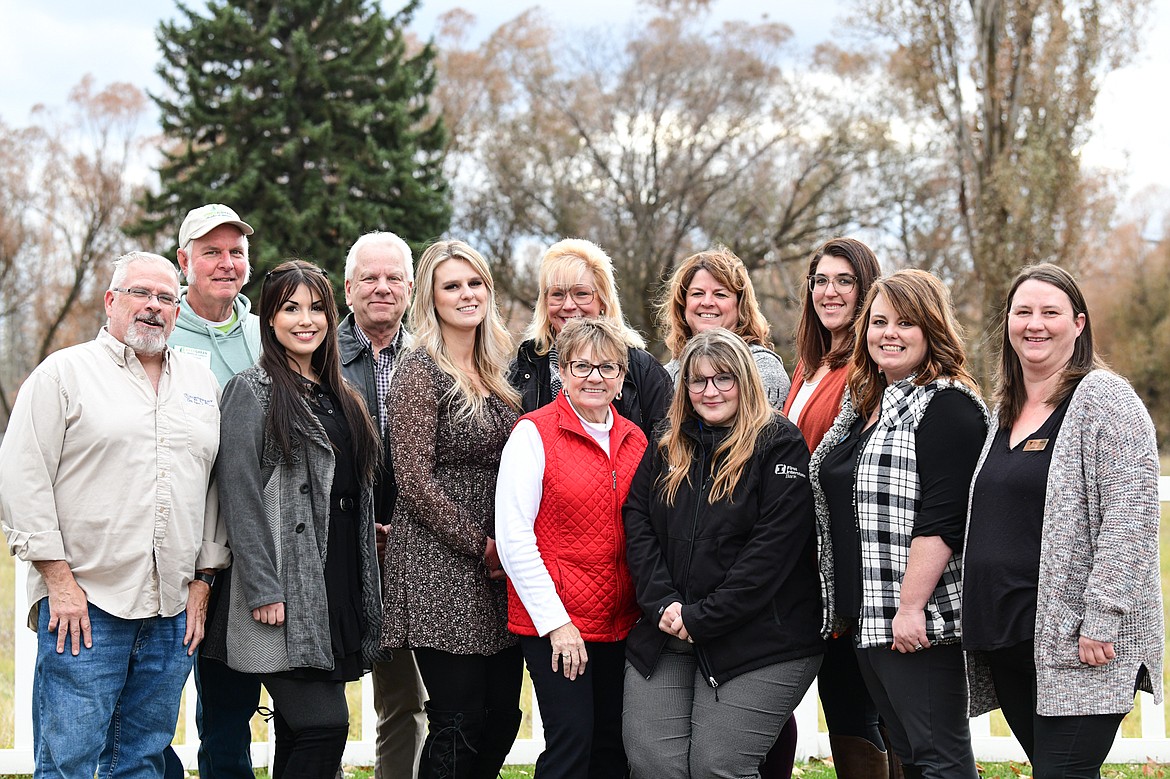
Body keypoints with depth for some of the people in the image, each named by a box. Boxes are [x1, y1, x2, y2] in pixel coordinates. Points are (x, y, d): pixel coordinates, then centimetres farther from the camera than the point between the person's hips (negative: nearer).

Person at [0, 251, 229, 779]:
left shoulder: (201, 384, 17)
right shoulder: (63, 373, 2)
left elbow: (215, 489, 18)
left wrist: (202, 579, 9)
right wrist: (59, 578, -10)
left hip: (173, 611, 5)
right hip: (83, 600, -4)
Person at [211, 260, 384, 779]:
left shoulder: (338, 395, 17)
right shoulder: (253, 390, -5)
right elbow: (240, 496, -11)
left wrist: (362, 589, 15)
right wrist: (262, 591, -18)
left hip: (337, 588, 7)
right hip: (287, 590, -7)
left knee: (298, 733, 10)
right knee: (325, 725, -14)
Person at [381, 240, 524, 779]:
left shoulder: (493, 374, 15)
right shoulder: (420, 372, -8)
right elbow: (415, 480, -13)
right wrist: (480, 545, -11)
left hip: (494, 569, 7)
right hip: (439, 565, -7)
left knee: (502, 714, 7)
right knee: (459, 722, -7)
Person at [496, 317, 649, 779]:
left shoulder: (634, 440, 10)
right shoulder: (535, 433, -7)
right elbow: (512, 537, -11)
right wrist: (555, 622, -14)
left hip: (621, 622, 6)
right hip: (553, 623, -6)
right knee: (571, 740, -9)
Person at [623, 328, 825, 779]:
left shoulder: (780, 446, -5)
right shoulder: (666, 449, 14)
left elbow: (774, 545, -13)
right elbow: (637, 525, 7)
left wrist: (703, 617, -15)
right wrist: (662, 604, -9)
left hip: (756, 644, -5)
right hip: (664, 638, 5)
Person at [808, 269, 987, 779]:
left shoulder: (947, 406, -10)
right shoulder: (861, 407, 17)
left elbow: (941, 520, -19)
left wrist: (911, 607, -23)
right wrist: (840, 607, 19)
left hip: (918, 624, -9)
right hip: (863, 619, 9)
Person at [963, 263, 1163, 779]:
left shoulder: (1103, 399, -7)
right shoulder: (1005, 411, 17)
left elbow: (1130, 519, -15)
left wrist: (1100, 620, -21)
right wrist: (982, 619, 19)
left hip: (1074, 643, -8)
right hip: (1006, 637, 8)